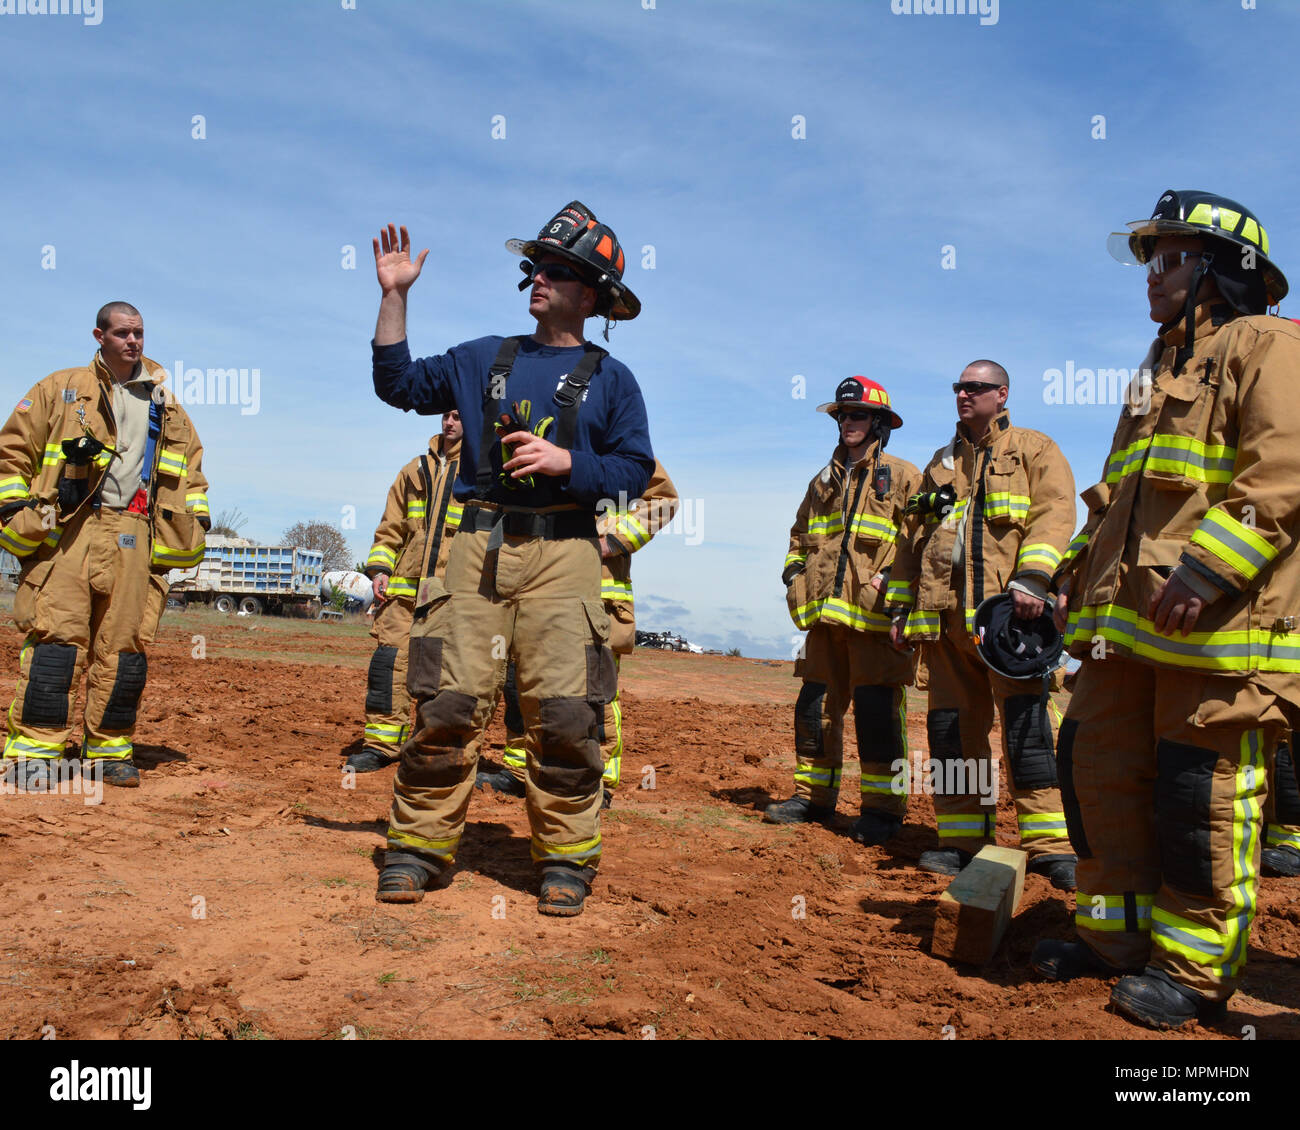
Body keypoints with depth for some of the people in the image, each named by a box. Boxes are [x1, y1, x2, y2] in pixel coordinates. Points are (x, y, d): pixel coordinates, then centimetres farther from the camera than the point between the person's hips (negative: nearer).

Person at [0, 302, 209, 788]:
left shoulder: (166, 408, 21)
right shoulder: (60, 390, 11)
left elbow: (191, 468, 26)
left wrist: (196, 520, 15)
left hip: (135, 539, 3)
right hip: (66, 530, -3)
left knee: (125, 646, 1)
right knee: (56, 639, -10)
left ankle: (108, 751, 10)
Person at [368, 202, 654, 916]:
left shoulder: (610, 379, 11)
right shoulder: (484, 359, 19)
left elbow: (635, 470, 4)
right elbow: (399, 383, 14)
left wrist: (565, 462, -10)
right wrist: (394, 296, 10)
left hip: (562, 552, -2)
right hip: (479, 543, 2)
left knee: (563, 711, -6)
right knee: (447, 702, -3)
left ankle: (565, 859, 7)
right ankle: (418, 845, 7)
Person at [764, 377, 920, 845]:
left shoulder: (902, 476, 4)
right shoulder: (824, 481, 22)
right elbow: (800, 534, 32)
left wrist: (893, 577, -15)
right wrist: (795, 568, 15)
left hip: (876, 613, -6)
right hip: (826, 612, 6)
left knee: (876, 709, -7)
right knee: (814, 706, 8)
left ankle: (882, 807, 2)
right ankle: (813, 795, 19)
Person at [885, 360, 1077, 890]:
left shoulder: (1034, 451, 8)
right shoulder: (941, 464, 24)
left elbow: (1054, 514, -7)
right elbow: (914, 538, 26)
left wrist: (1032, 579, -23)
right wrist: (901, 606, 20)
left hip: (1008, 612, -5)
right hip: (945, 615, 6)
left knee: (1024, 723, -12)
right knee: (951, 726, 5)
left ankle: (1051, 845, -8)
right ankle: (962, 839, 14)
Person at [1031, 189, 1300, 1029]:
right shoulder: (1160, 371, 26)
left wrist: (1205, 572, -24)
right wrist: (1078, 574, 17)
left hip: (1216, 622, -9)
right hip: (1127, 620, 9)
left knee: (1200, 795, -3)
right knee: (1100, 768, 9)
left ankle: (1196, 968, 11)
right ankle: (1117, 934, 23)